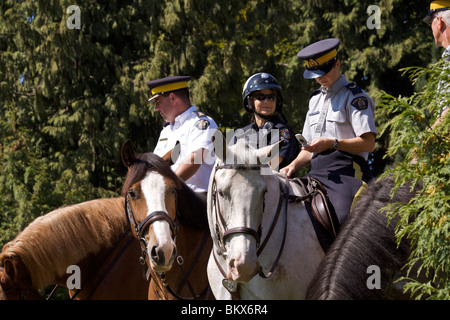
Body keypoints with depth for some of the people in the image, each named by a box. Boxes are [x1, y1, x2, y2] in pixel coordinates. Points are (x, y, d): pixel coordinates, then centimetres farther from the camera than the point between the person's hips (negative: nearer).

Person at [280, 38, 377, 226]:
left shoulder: (354, 97, 3)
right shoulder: (315, 99, 26)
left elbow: (368, 143, -7)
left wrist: (332, 143, -18)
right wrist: (294, 165, 9)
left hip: (345, 170, -7)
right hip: (317, 173, 7)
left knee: (344, 218, -32)